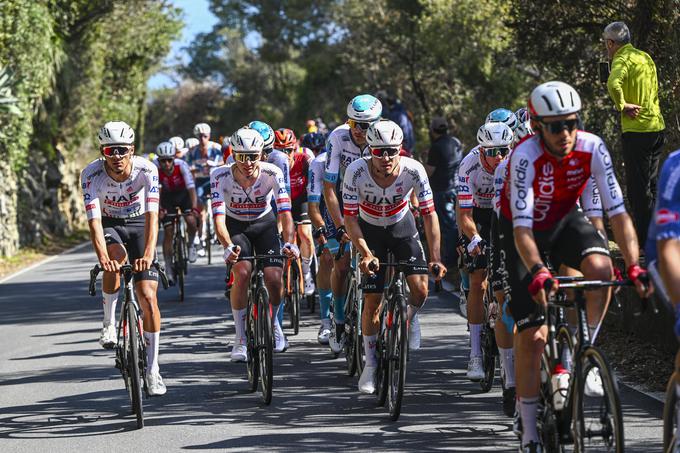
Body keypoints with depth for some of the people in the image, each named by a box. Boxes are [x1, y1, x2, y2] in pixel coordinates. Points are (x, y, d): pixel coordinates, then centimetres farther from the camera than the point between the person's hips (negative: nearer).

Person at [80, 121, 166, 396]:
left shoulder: (146, 170, -27)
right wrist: (103, 256, -50)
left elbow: (152, 215, -35)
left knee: (148, 296, -11)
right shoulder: (91, 175, -27)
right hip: (109, 224, 0)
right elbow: (94, 220, -33)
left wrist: (148, 253, -50)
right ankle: (109, 322, -12)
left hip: (138, 224, 0)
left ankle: (152, 370, -2)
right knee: (116, 257, -36)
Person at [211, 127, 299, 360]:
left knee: (274, 279, -15)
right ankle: (240, 339, -12)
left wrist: (289, 243, -47)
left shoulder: (272, 173, -25)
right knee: (242, 273, -25)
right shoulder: (221, 175, -27)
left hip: (264, 224, 1)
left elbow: (285, 212, -29)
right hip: (235, 226, -1)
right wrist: (228, 247, -51)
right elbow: (219, 218, -33)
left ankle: (272, 322, 19)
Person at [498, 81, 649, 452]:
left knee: (601, 267, -31)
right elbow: (521, 227, -39)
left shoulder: (592, 148, -23)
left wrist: (634, 265, -36)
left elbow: (617, 212, -24)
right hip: (525, 231, -3)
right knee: (533, 334, -9)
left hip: (565, 220, 3)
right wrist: (538, 272, -54)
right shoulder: (526, 156, -32)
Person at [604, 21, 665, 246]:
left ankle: (645, 239, -3)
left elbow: (613, 84, -29)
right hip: (657, 126, 8)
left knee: (637, 188, -3)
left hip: (636, 130, -8)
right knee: (650, 184, 18)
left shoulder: (623, 60, -11)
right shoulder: (645, 57, 15)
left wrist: (622, 106, -17)